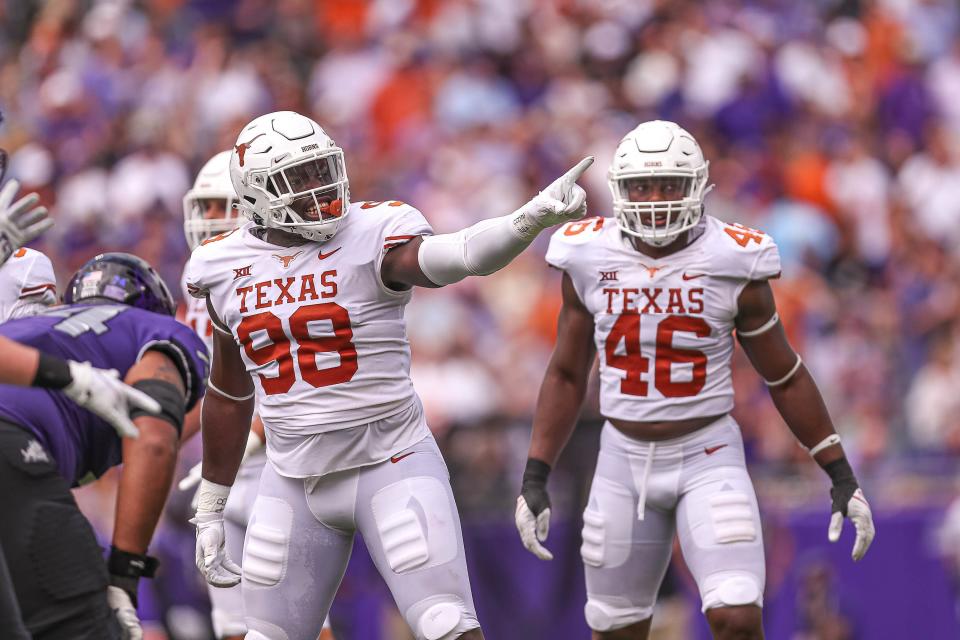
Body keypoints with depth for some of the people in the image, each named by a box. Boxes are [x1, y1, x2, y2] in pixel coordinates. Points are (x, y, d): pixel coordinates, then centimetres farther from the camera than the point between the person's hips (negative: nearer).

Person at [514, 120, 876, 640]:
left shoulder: (731, 264, -9)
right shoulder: (590, 260, -3)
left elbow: (785, 377, 2)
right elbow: (566, 374, 10)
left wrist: (841, 475, 2)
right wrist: (535, 477, 5)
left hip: (708, 456, -3)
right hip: (624, 459, 3)